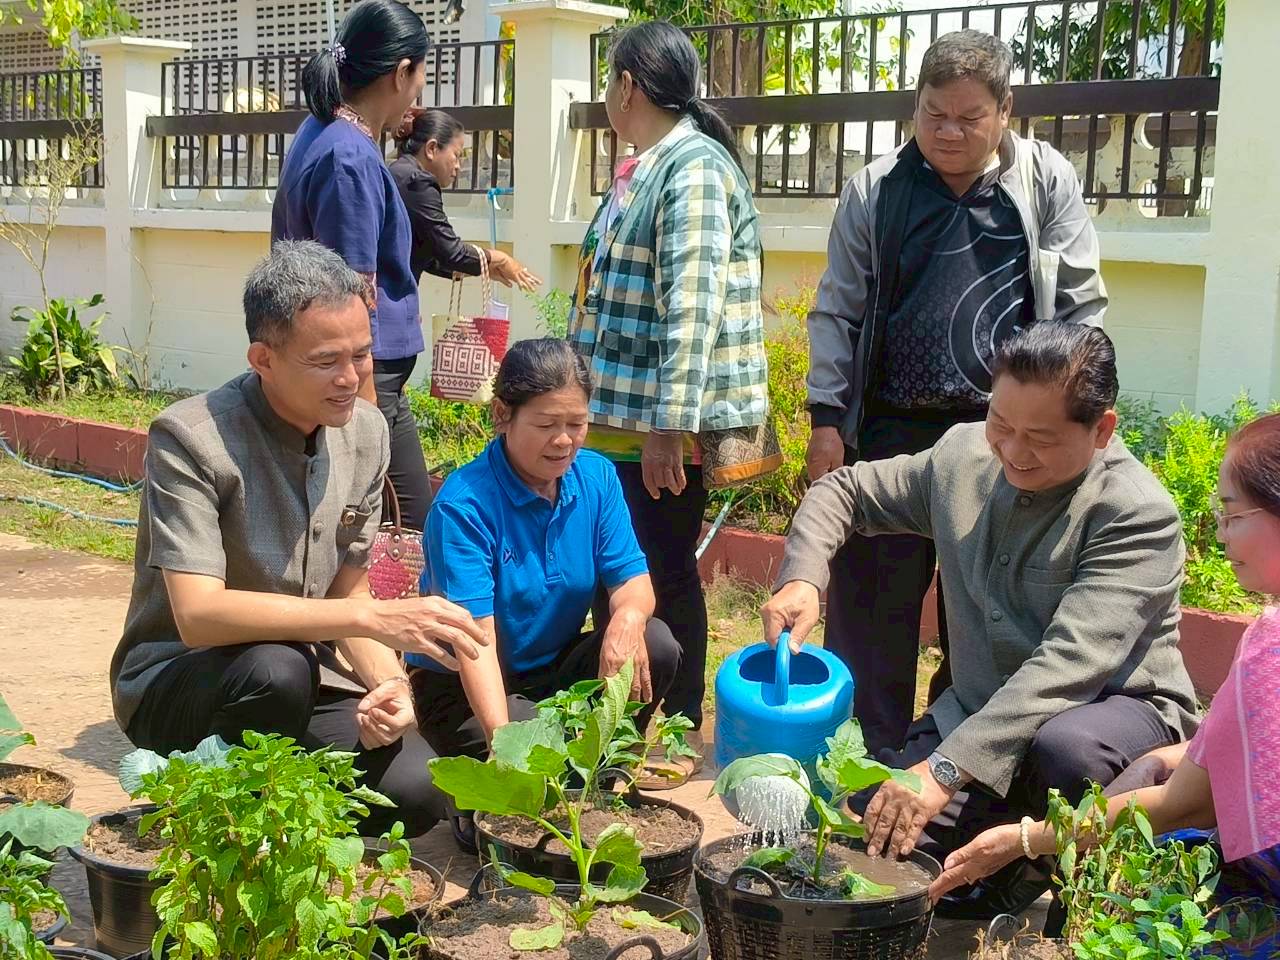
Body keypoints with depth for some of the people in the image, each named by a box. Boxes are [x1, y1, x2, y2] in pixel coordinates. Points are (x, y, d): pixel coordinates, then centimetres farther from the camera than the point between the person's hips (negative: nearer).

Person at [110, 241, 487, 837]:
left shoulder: (366, 432, -1)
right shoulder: (189, 439, -21)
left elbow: (347, 589, 5)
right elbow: (199, 615, -30)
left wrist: (388, 681, -16)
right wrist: (374, 618, -35)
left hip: (307, 676, 5)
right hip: (174, 684, -5)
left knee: (416, 793, -20)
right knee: (276, 667, -38)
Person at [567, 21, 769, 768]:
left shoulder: (694, 166, -14)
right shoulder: (645, 168, 15)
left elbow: (692, 305, -22)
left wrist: (669, 425, -25)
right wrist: (594, 400, 24)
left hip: (663, 421, -9)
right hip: (621, 413, 9)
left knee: (664, 573, 2)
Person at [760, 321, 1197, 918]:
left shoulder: (1138, 514, -21)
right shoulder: (962, 456, -1)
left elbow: (1069, 665, -32)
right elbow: (844, 492, 13)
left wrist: (946, 768, -40)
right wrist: (801, 580, -8)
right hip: (977, 712, 5)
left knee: (1066, 749, -40)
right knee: (872, 841, -17)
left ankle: (1045, 874, -6)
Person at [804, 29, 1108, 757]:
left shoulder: (1050, 183, 2)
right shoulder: (876, 190, 3)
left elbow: (1083, 308, 3)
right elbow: (839, 311, 5)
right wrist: (827, 418, 0)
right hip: (892, 431, 1)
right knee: (871, 604, 6)